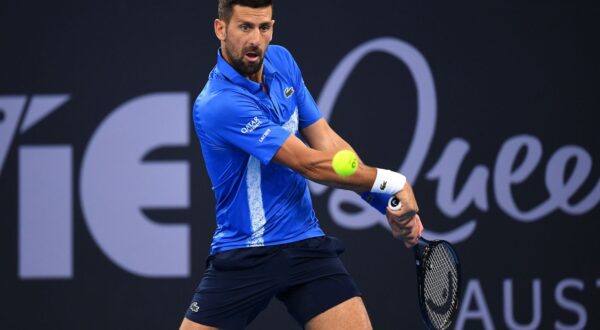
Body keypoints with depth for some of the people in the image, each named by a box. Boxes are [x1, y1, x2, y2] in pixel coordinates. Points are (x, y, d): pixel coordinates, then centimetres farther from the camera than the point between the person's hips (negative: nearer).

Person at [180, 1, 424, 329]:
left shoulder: (280, 61, 3)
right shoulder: (218, 105, -22)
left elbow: (327, 143, 5)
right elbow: (311, 164, -21)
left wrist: (390, 202, -5)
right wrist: (393, 182, -16)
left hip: (306, 246, 6)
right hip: (242, 257, -5)